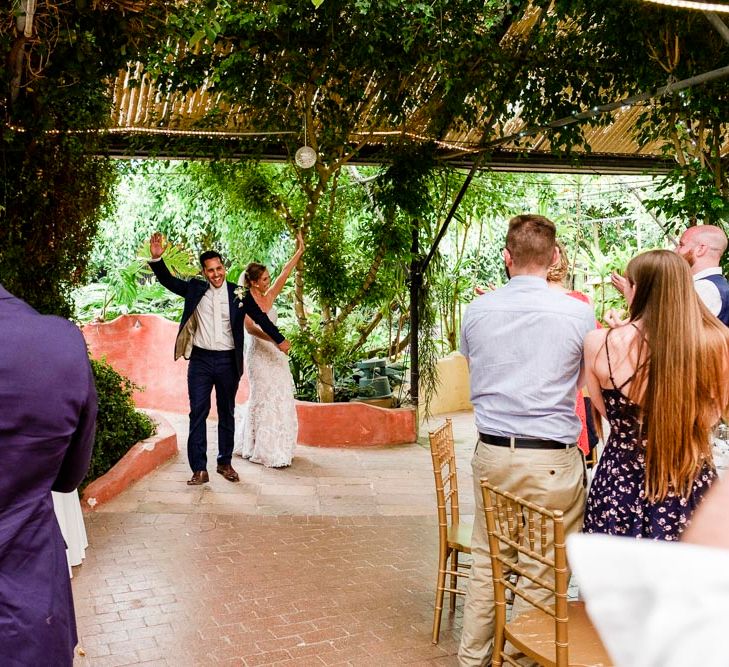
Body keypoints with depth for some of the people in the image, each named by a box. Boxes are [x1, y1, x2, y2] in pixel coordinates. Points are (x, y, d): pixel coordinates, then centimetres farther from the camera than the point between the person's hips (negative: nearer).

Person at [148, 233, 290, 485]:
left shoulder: (238, 293, 0)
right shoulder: (195, 288, 3)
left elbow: (260, 317, 8)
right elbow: (168, 280, -3)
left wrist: (279, 340, 14)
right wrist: (156, 258, -21)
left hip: (228, 361, 0)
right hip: (200, 360, 0)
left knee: (227, 414, 11)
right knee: (198, 413, -2)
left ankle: (225, 463, 24)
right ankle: (199, 469, 2)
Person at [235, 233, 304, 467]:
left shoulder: (269, 297, 8)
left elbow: (285, 273, 3)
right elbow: (251, 328, -26)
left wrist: (299, 251, -2)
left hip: (275, 353, 7)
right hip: (259, 354, -7)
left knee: (280, 399, 9)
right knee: (265, 400, -3)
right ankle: (268, 454, 4)